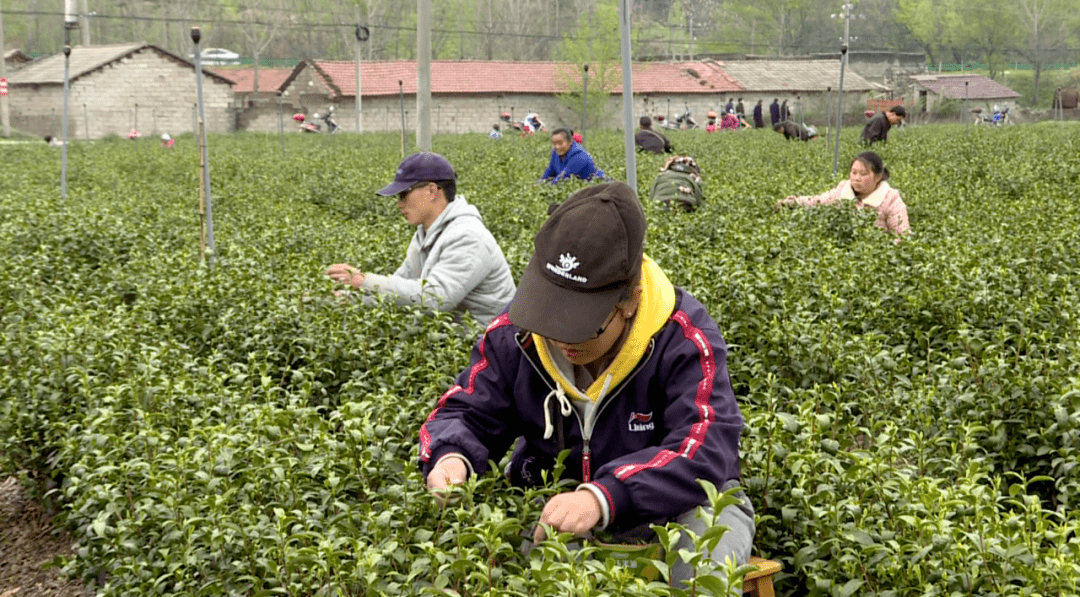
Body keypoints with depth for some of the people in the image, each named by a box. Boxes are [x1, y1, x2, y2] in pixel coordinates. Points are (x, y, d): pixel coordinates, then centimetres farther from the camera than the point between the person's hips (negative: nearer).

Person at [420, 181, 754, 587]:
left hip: (671, 507, -2)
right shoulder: (516, 334, -10)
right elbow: (466, 413, 0)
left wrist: (604, 497, -49)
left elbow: (706, 450, -34)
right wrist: (450, 458, -27)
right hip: (551, 505, 3)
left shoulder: (682, 338, -23)